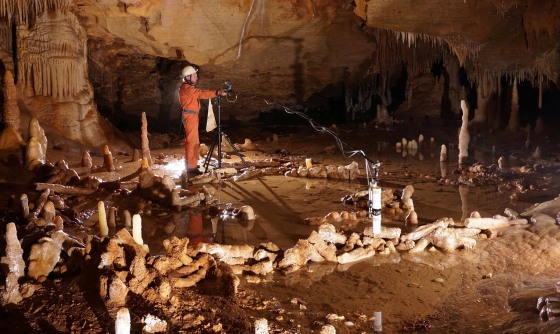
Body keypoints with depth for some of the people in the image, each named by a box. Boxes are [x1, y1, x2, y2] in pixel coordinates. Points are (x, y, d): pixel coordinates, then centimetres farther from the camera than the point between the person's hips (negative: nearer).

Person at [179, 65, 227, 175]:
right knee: (192, 141, -12)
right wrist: (217, 92, -30)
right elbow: (201, 94, -25)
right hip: (190, 116, -11)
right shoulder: (186, 88, -15)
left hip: (192, 116, 11)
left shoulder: (189, 88, 20)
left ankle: (190, 164, 25)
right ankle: (191, 167, -13)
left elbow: (200, 93, 13)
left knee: (191, 141, 16)